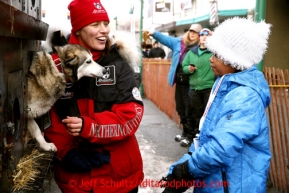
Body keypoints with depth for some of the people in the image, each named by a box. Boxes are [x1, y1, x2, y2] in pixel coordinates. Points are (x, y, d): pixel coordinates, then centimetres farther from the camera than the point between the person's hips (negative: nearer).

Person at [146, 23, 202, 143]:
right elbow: (165, 38, 12)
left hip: (190, 82, -6)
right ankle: (185, 131, 29)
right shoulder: (179, 42, 10)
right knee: (180, 107, 15)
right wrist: (154, 33, 0)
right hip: (179, 80, 6)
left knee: (189, 108, -3)